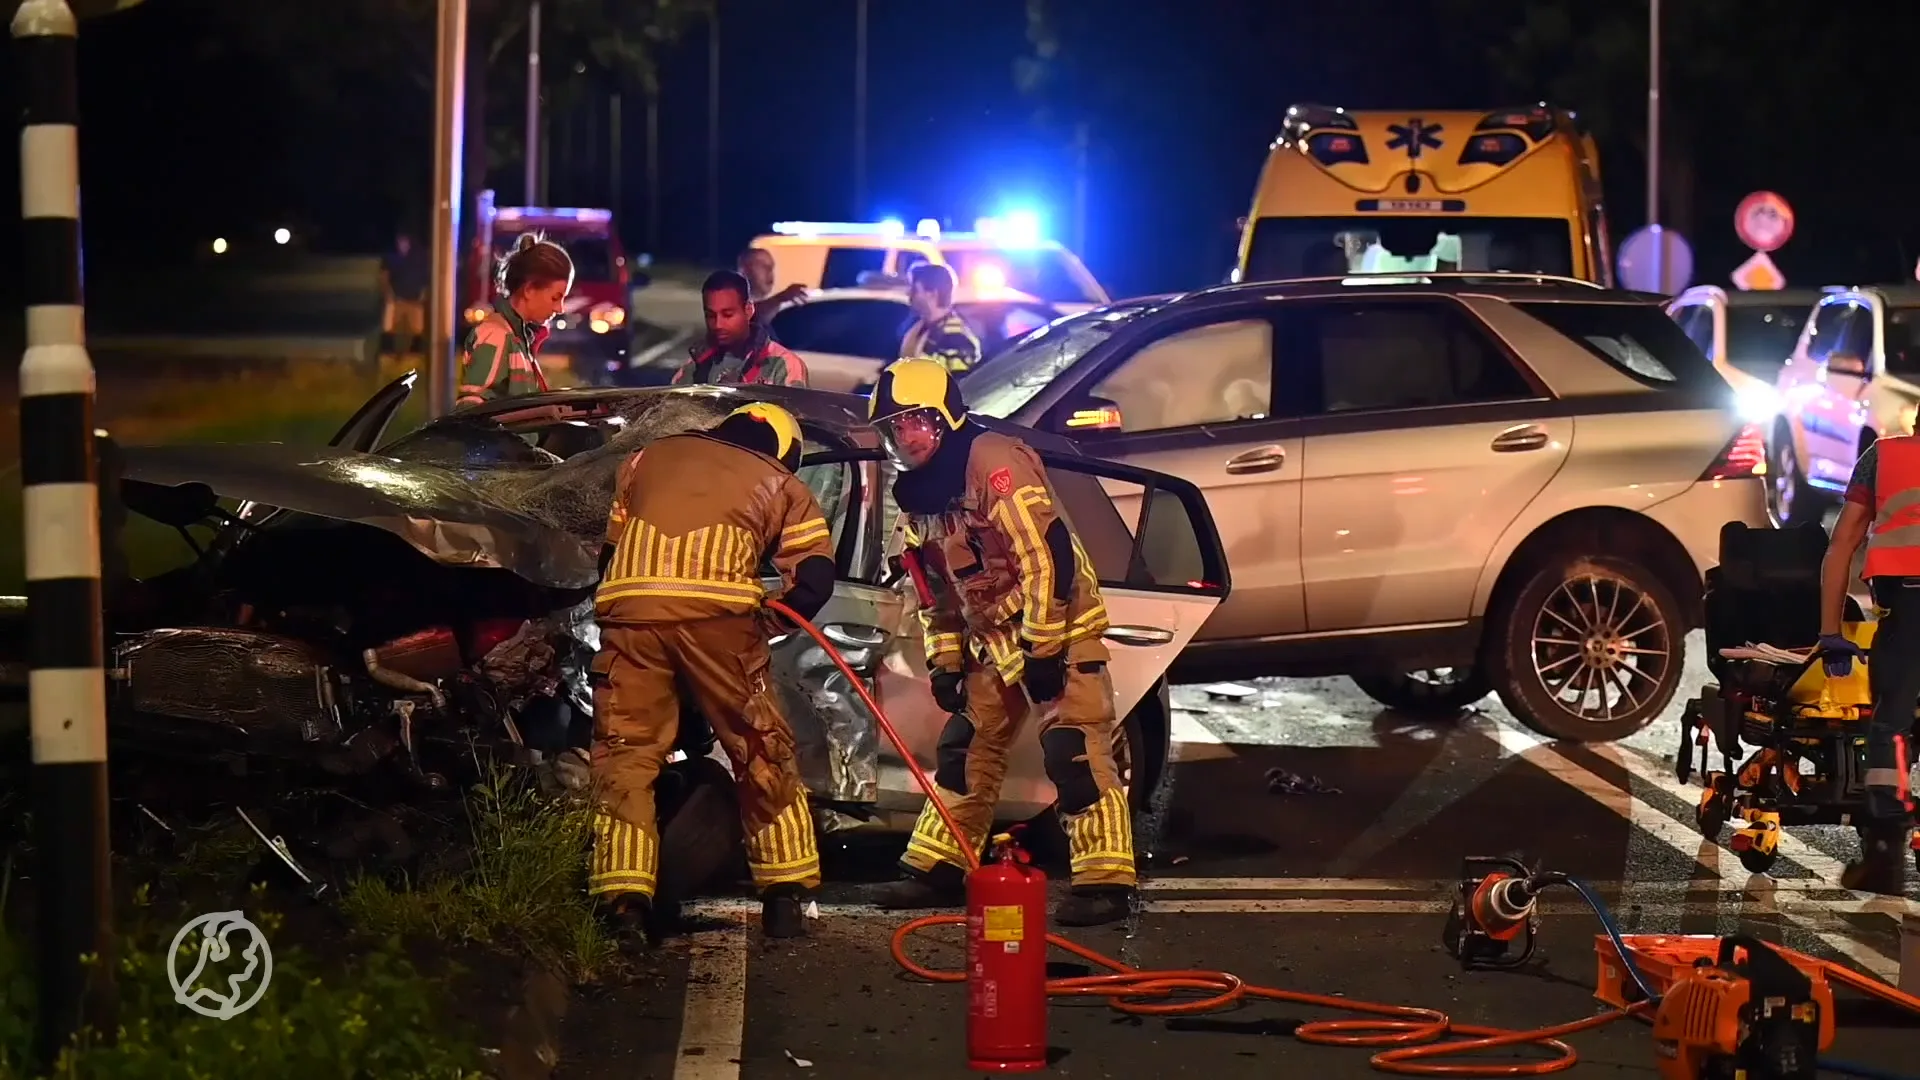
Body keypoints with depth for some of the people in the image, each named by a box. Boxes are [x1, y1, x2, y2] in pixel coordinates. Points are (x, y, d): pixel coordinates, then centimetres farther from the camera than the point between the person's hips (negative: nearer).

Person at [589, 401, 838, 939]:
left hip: (628, 605, 2)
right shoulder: (781, 485, 23)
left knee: (625, 755, 8)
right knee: (762, 753, 11)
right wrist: (768, 622, 22)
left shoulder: (647, 459, 32)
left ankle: (624, 900, -3)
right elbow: (815, 578, 10)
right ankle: (783, 899, 11)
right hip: (717, 609, -2)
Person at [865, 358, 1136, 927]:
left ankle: (1105, 882, -14)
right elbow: (935, 590, 20)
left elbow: (1047, 555, -24)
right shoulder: (918, 493, 10)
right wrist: (943, 661, 14)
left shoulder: (993, 462, -19)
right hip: (991, 639, 9)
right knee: (965, 749, 12)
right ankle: (936, 869, 21)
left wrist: (1043, 648, -23)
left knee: (1075, 752, -13)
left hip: (1056, 629, -9)